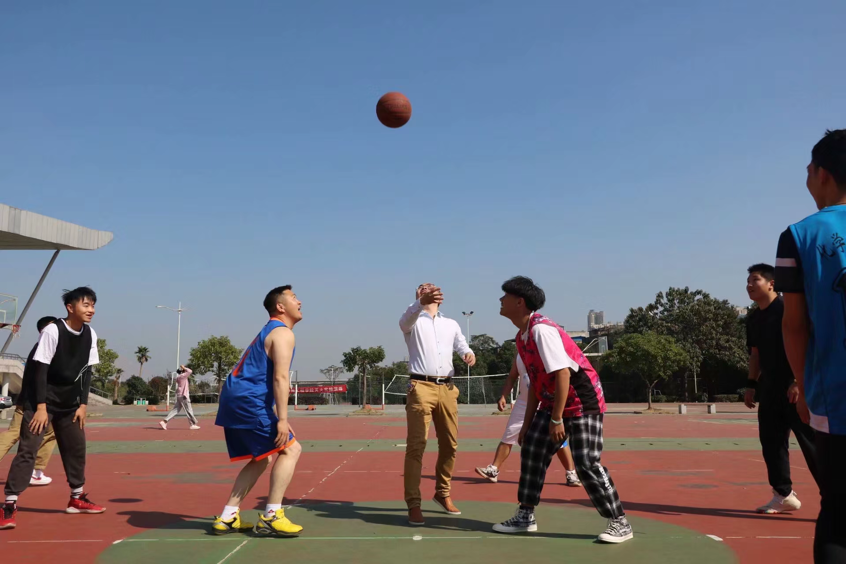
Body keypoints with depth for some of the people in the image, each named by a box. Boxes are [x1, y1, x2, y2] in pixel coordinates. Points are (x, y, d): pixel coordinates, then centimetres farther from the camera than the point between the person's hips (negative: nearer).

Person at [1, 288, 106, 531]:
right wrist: (41, 406, -21)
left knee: (76, 449, 11)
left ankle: (77, 499, 25)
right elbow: (40, 370, -19)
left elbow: (86, 372, 5)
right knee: (27, 450, -11)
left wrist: (83, 404, 1)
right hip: (42, 402, -6)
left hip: (70, 405, 6)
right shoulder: (52, 331, -19)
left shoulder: (90, 335, -2)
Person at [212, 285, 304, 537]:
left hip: (234, 399, 10)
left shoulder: (268, 332, 25)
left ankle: (227, 517, 17)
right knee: (290, 449, -6)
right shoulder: (283, 333, -7)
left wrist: (278, 416, 27)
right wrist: (282, 418, -23)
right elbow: (280, 377, -18)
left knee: (262, 458, 18)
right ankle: (270, 517, -7)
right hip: (249, 401, -10)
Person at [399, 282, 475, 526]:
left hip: (447, 388, 5)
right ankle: (414, 504, -8)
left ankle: (442, 493, 28)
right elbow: (407, 318, -18)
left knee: (450, 444, 10)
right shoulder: (414, 322, 5)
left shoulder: (451, 324, 20)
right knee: (416, 445, -9)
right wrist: (421, 302, -41)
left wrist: (469, 353, -8)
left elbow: (462, 346, 19)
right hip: (421, 387, -5)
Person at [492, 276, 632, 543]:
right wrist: (527, 423, 15)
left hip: (582, 403, -9)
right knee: (531, 450, 6)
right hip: (553, 401, 9)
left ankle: (620, 523, 5)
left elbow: (563, 373, -26)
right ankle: (525, 517, 16)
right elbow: (536, 383, 14)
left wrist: (556, 419, -23)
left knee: (586, 463, -9)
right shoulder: (522, 336, 7)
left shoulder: (542, 330, -22)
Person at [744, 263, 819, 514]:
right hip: (770, 387, 8)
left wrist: (799, 380, -22)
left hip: (797, 385, -8)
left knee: (811, 441, -6)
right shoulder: (753, 319, 14)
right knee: (770, 440, 7)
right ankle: (783, 495, 16)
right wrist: (752, 384, 16)